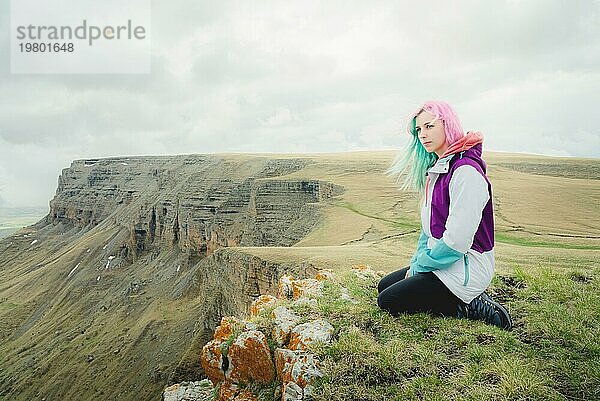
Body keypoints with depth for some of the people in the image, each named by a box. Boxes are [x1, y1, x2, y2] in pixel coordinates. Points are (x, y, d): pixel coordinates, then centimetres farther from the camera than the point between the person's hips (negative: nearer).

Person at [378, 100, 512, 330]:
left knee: (387, 301, -8)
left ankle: (467, 308, -3)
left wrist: (419, 267, -11)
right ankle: (470, 299, 10)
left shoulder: (466, 171, -22)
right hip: (440, 263, 10)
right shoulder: (436, 169, 10)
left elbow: (456, 242, -25)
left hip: (465, 270, -10)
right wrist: (416, 263, 6)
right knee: (384, 285, 16)